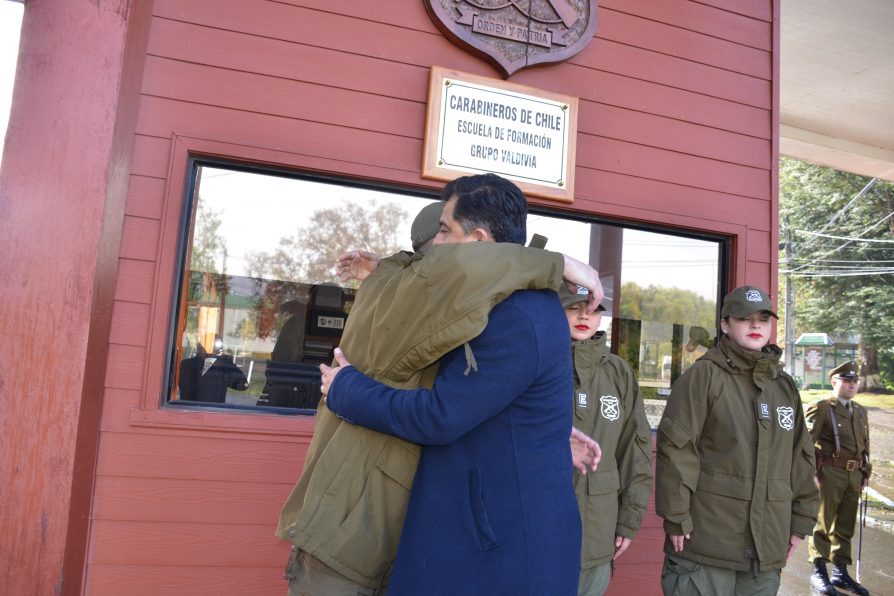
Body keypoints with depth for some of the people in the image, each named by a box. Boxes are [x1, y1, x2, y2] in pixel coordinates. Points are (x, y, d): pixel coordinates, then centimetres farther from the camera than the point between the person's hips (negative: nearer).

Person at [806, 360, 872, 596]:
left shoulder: (860, 411, 13)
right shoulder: (821, 408, -9)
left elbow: (865, 445, 20)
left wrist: (866, 473, 14)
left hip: (854, 475, 7)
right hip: (829, 473, -7)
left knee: (845, 526, 15)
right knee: (823, 523, 3)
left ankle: (840, 572, 27)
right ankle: (818, 572, 14)